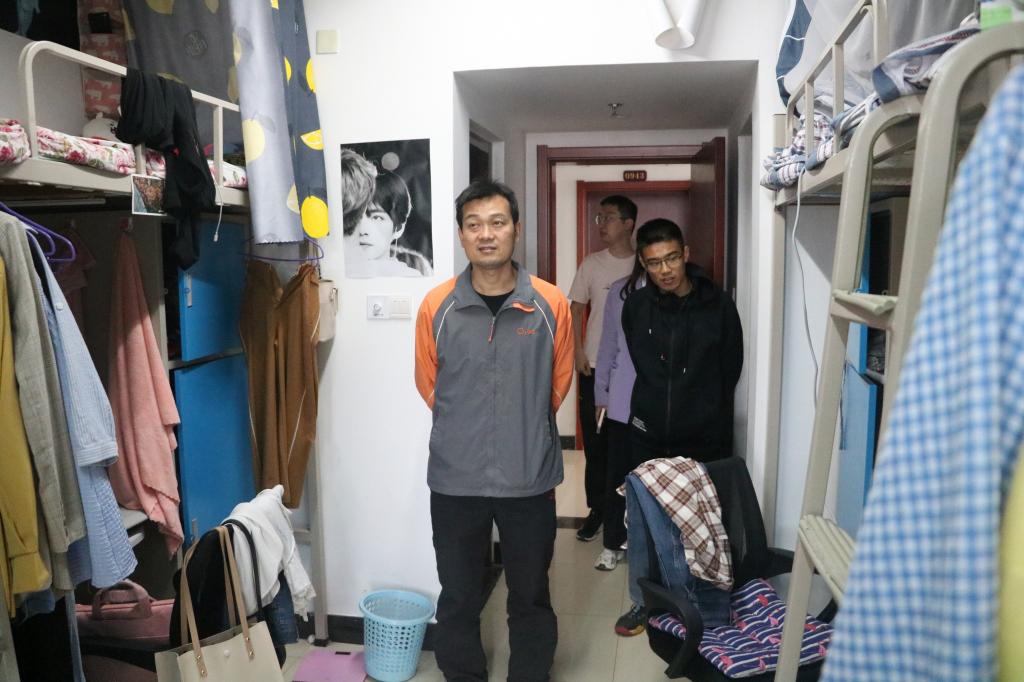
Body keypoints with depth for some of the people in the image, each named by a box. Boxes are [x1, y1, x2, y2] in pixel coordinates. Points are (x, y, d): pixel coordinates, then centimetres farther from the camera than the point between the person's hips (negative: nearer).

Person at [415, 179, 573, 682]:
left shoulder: (551, 305, -7)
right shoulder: (436, 306, -6)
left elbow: (558, 384, 6)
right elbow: (428, 385, 6)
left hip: (530, 477, 0)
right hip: (455, 478, 1)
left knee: (530, 599, 17)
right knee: (458, 600, 16)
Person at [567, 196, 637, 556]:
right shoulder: (591, 264, 2)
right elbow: (577, 309, 6)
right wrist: (578, 352, -5)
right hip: (594, 367, 2)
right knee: (594, 442, 9)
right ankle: (597, 509, 25)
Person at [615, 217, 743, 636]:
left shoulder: (718, 306, -8)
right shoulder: (635, 307, -2)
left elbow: (731, 371, 3)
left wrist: (705, 412, 9)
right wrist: (651, 408, 11)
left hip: (704, 440, -2)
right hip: (649, 436, 2)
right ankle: (644, 602, 28)